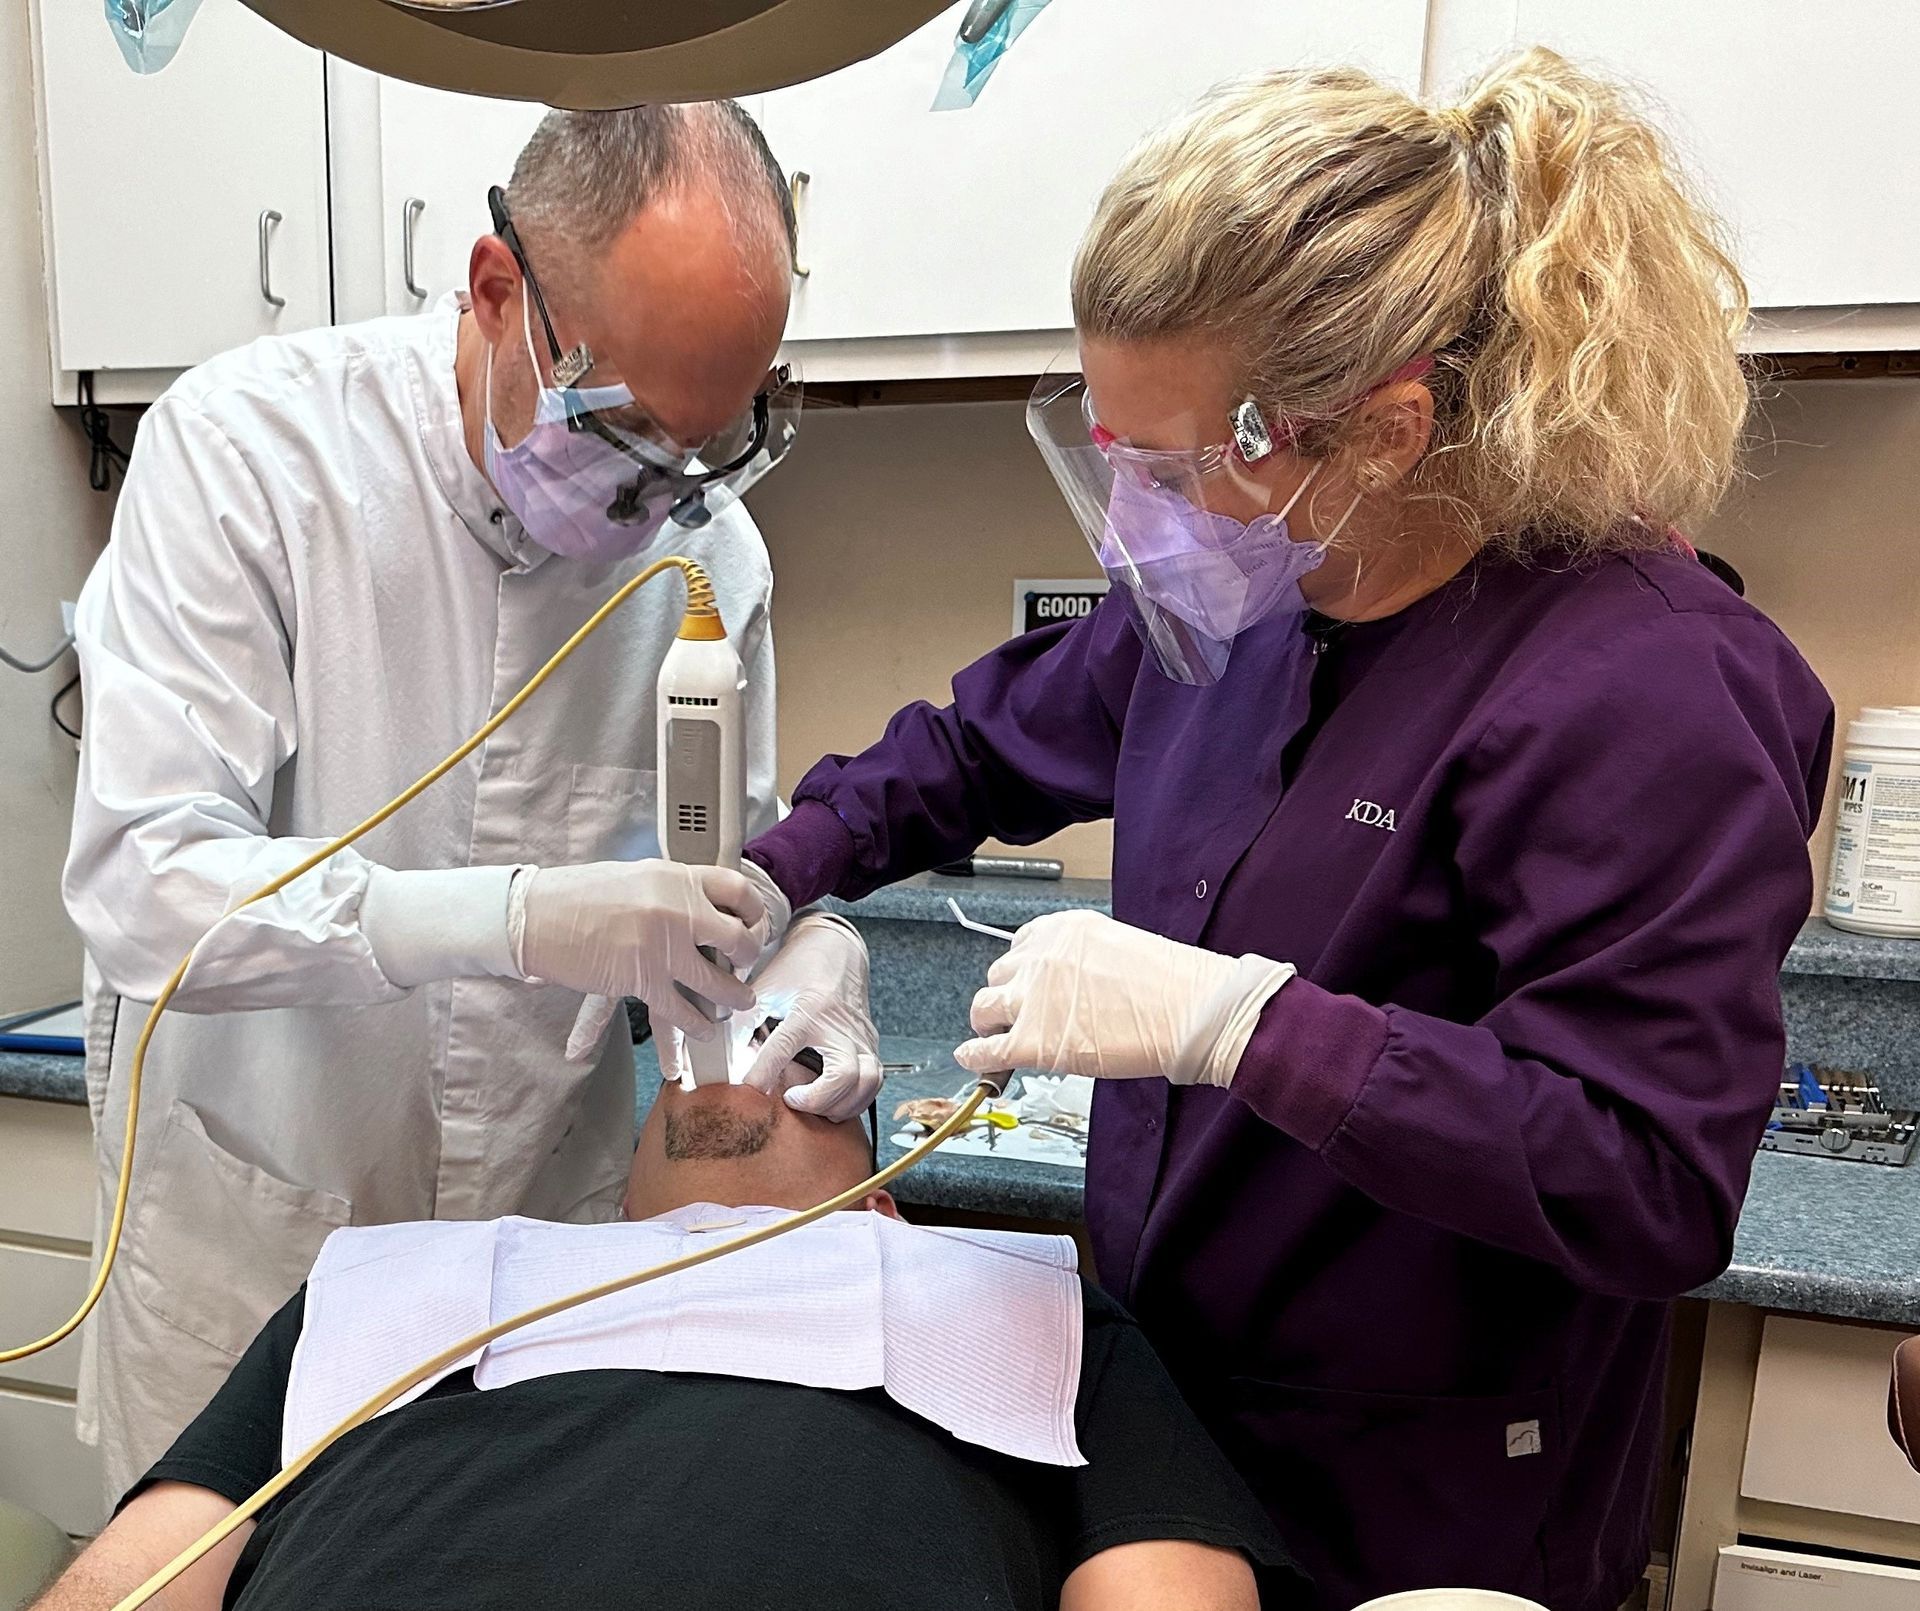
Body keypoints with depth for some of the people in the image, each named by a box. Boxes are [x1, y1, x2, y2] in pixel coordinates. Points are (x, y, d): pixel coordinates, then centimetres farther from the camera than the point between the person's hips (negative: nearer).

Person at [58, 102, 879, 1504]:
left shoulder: (710, 542, -6)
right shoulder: (241, 447, -16)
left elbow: (732, 863, 3)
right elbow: (140, 885, -24)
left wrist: (808, 966, -19)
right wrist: (514, 917, -37)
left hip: (556, 1215, 3)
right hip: (254, 1226, -2)